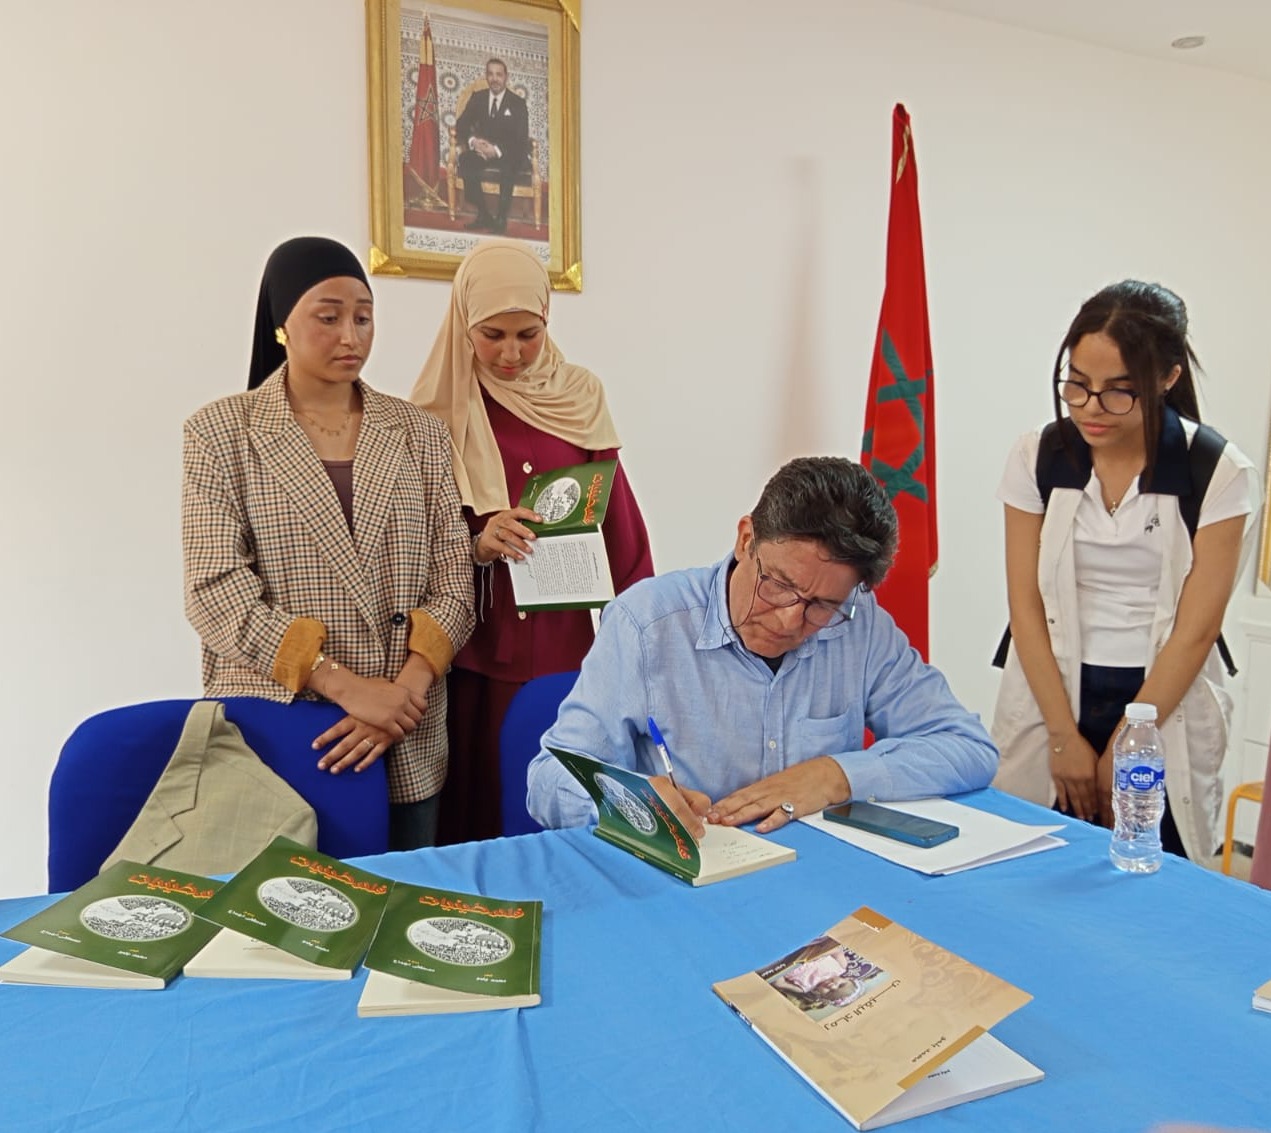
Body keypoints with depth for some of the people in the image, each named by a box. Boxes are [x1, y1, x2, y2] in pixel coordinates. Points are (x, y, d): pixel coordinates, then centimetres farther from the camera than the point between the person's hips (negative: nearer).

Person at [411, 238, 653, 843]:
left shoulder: (579, 396, 5)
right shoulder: (439, 411, -2)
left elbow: (618, 520, 7)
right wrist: (476, 544, -18)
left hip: (565, 639, 2)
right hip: (476, 647, -2)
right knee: (479, 803, 5)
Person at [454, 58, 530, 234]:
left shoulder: (517, 103, -3)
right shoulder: (478, 97, 7)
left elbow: (521, 139, -11)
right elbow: (461, 125, 4)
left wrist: (497, 150, -28)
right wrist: (473, 141, -20)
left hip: (508, 154, -3)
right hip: (482, 149, 3)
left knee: (508, 166, -39)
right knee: (465, 159, -29)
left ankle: (501, 218, -30)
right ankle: (483, 215, -22)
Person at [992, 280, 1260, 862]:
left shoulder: (1220, 474, -7)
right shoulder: (1036, 458, -3)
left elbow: (1196, 629, -8)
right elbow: (1026, 605, -4)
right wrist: (1065, 737, -7)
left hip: (1165, 712, -1)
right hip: (1049, 700, 1)